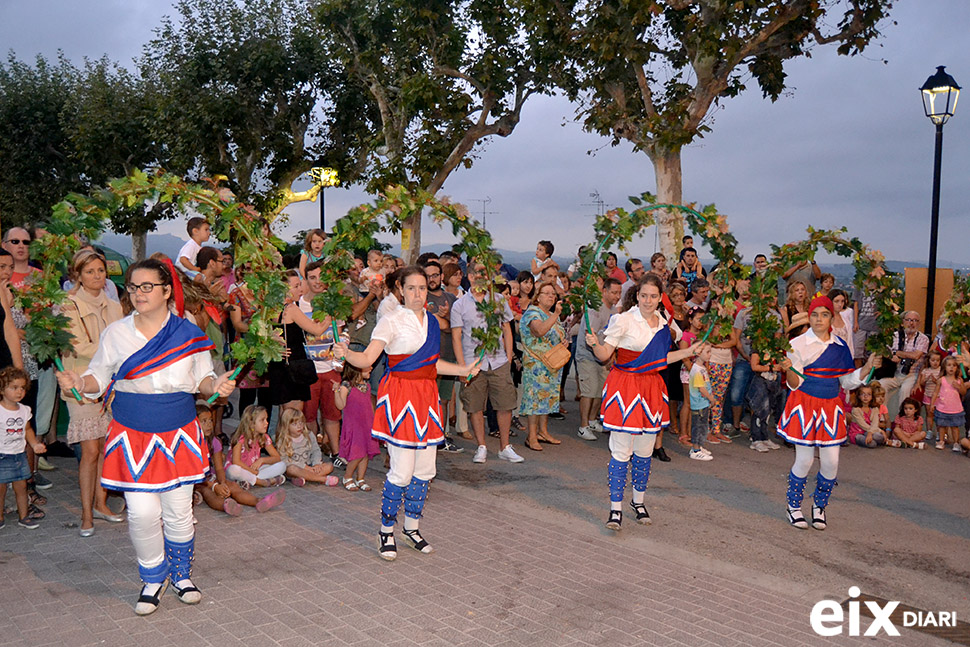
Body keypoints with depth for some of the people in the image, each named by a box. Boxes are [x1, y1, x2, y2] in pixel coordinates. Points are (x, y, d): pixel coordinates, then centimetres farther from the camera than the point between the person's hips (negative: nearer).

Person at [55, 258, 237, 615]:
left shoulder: (189, 334, -1)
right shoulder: (115, 334, 0)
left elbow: (202, 380, 7)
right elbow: (100, 377, 7)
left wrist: (217, 384, -14)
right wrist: (79, 383, -14)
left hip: (178, 435, 0)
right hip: (132, 436, 0)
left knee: (178, 511, 8)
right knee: (142, 512, -3)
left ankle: (181, 574, 32)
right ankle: (154, 578, 23)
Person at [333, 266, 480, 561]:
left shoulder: (431, 322, 13)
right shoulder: (392, 321, -7)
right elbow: (367, 358, -14)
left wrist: (463, 370, 28)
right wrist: (346, 354, -33)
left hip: (426, 397, 7)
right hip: (399, 396, -6)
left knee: (425, 470, 10)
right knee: (402, 472, -7)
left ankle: (411, 527, 28)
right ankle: (386, 531, 12)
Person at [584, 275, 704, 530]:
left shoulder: (663, 322, 8)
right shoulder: (624, 320, -9)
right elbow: (605, 354, -9)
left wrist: (689, 352, 19)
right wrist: (594, 344, -29)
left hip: (651, 388, 6)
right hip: (625, 387, -5)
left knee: (645, 450, 13)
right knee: (621, 451, -4)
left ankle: (638, 501, 30)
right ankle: (616, 508, 4)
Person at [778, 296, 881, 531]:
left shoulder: (840, 346, 7)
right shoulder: (798, 344, -6)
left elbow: (848, 381, 12)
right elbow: (795, 384, -9)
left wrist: (868, 366, -1)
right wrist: (789, 369, -29)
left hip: (830, 408, 4)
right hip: (804, 407, -4)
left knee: (831, 463, 2)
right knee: (804, 461, 0)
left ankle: (819, 505, 26)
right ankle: (794, 506, 21)